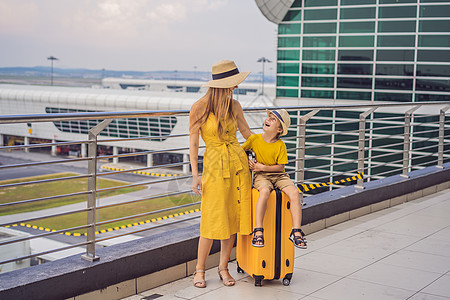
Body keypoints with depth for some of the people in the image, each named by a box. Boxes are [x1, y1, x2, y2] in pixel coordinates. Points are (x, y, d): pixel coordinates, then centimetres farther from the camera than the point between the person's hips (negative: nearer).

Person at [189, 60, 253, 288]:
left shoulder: (234, 106, 4)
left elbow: (247, 133, 16)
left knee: (233, 217, 5)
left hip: (238, 162, 4)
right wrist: (195, 174, -9)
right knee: (213, 220, -4)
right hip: (214, 165, -4)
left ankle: (223, 267, 20)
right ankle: (199, 270, 13)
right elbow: (193, 142, -4)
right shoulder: (199, 108, -7)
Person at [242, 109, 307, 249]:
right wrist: (248, 161, -9)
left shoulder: (280, 145, -5)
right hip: (261, 176, -1)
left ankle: (296, 232, -22)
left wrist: (262, 167, -14)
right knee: (264, 191, -36)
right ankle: (258, 231, -33)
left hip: (279, 175, 1)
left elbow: (280, 166, -4)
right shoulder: (254, 139, -2)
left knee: (294, 192, -26)